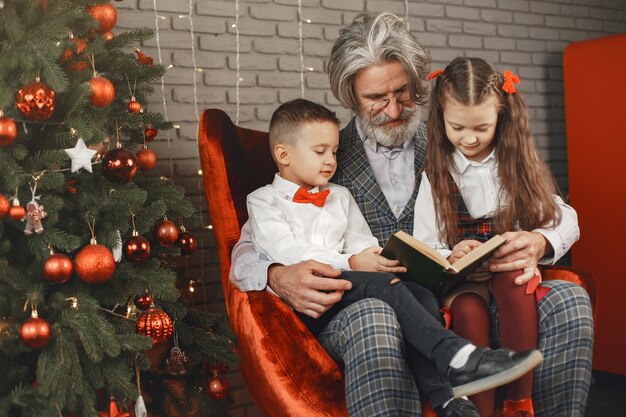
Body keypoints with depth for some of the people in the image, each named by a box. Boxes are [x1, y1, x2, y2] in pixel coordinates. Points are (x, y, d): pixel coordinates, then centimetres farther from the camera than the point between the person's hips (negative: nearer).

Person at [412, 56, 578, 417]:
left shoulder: (518, 163, 7)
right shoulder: (435, 174, 6)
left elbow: (560, 221, 5)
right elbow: (424, 247, 2)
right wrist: (451, 257, -19)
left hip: (513, 268, 0)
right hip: (460, 277, 0)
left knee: (512, 281, -34)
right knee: (469, 309, -33)